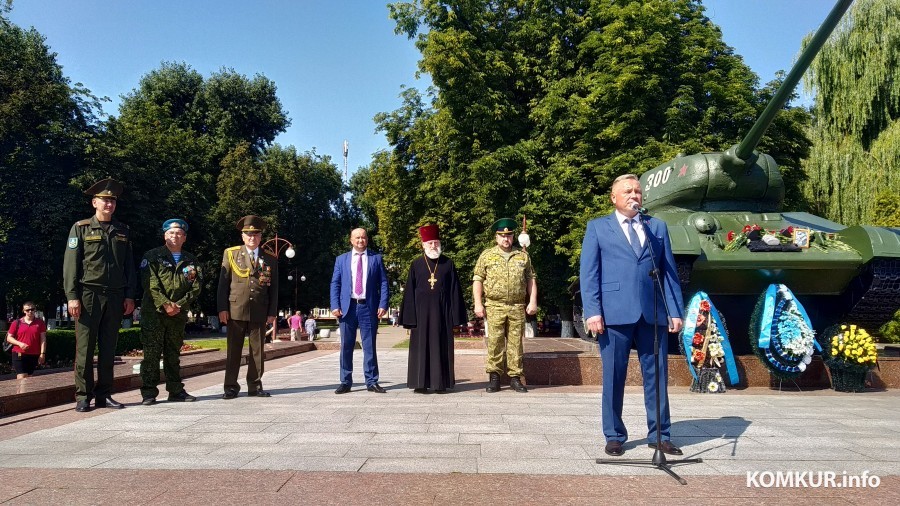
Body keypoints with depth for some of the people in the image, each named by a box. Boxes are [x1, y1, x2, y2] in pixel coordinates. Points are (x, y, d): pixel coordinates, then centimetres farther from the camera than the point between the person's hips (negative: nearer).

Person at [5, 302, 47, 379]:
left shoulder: (40, 322, 5)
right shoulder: (17, 323, 3)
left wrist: (42, 353, -6)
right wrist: (19, 343, -13)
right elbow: (9, 338, 6)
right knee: (22, 378, -10)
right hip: (19, 355, -1)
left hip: (34, 356, 1)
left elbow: (43, 339, 2)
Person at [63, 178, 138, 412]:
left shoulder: (123, 231, 14)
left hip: (115, 296, 3)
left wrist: (130, 296, 6)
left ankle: (103, 395, 13)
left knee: (108, 349, 6)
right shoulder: (81, 228, 5)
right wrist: (72, 296, -9)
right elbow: (70, 264, 0)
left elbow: (130, 266, 14)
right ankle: (83, 397, 6)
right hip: (88, 294, -3)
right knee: (85, 348, -1)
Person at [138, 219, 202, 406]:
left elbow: (196, 287, 5)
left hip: (179, 314, 4)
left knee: (174, 354, 11)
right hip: (154, 312, -3)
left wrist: (179, 305, -8)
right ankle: (148, 393, 1)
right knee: (151, 353, -4)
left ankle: (176, 391, 17)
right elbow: (151, 284, -8)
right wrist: (165, 304, -17)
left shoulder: (191, 261, 12)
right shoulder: (152, 256, 2)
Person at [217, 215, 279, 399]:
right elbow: (223, 283, 3)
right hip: (235, 310, -1)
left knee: (257, 351, 5)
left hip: (259, 313, 1)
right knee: (233, 350, 4)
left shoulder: (270, 260, 9)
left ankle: (255, 386, 14)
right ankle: (231, 387, 12)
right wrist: (222, 308, -5)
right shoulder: (230, 254, 6)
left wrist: (272, 312, 2)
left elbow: (274, 288, 8)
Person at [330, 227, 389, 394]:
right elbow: (335, 283, 7)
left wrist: (383, 305, -7)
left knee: (369, 346, 3)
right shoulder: (341, 259, 10)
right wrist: (335, 306, -5)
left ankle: (371, 382, 10)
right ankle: (346, 382, 14)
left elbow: (383, 282, 4)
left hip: (369, 308, -1)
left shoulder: (376, 258, 7)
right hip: (347, 307, 1)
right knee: (346, 347, 5)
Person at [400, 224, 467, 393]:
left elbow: (455, 291, 4)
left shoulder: (448, 264, 4)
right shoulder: (416, 264, 4)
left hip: (442, 313, 0)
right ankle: (420, 383, 10)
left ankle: (440, 382, 12)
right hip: (421, 312, 0)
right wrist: (409, 318, -3)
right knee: (421, 347, 3)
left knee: (441, 347, 4)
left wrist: (455, 316, -2)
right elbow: (409, 292, 4)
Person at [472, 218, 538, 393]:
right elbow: (478, 280, 4)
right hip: (494, 307, -1)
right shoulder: (487, 255, 7)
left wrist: (533, 301, 3)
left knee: (516, 343, 4)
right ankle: (494, 377, 5)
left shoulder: (523, 256, 12)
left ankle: (515, 377, 11)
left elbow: (531, 279, 13)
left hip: (518, 307, 2)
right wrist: (478, 303, -4)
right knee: (494, 342, -4)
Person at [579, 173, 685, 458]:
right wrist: (592, 312, -8)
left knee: (657, 376, 6)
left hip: (653, 314, 3)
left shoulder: (658, 227, 18)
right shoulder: (598, 227, 10)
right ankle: (614, 436, 16)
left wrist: (675, 311, 4)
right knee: (613, 378, 3)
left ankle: (660, 435, 18)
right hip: (615, 314, -2)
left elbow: (669, 271, 13)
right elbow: (589, 273, 3)